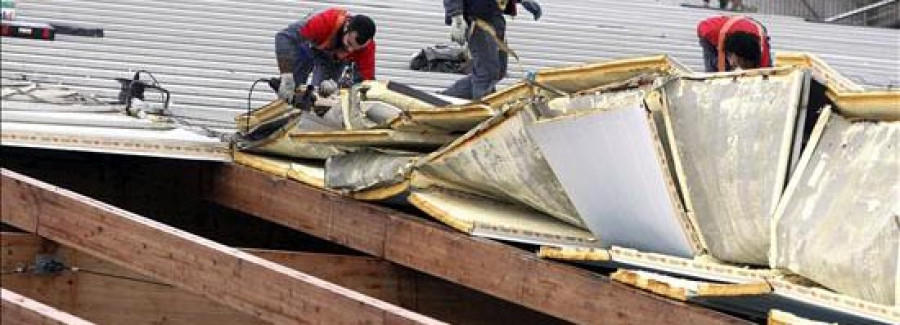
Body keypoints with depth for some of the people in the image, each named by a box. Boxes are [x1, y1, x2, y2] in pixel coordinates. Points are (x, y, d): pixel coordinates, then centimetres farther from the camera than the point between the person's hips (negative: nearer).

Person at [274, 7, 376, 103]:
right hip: (309, 44, -1)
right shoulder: (327, 21, -46)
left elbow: (366, 78, -35)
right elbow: (284, 37, -49)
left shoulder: (367, 46, -36)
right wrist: (286, 78, -57)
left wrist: (336, 85, -52)